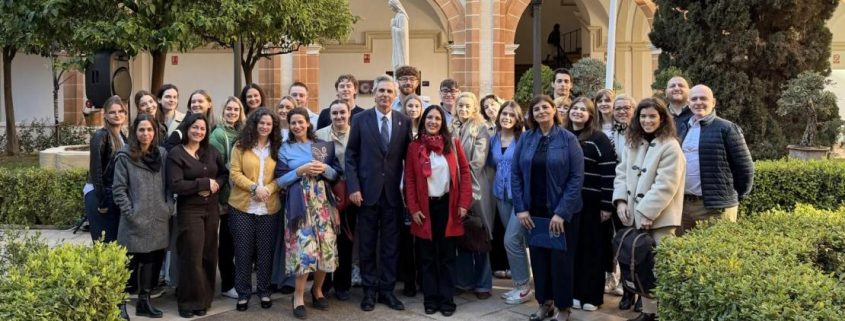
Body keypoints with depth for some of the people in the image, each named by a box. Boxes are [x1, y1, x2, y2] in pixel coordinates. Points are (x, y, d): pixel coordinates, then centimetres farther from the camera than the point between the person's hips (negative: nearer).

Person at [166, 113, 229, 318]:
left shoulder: (212, 152, 9)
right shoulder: (176, 154, -8)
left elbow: (225, 174, 12)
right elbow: (175, 185, -17)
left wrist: (215, 185, -9)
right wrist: (205, 183, -16)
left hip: (212, 209, 5)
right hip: (189, 211, -5)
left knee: (209, 256, 7)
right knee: (192, 257, -3)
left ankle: (204, 299, 18)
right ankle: (189, 301, 11)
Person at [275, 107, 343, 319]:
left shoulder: (322, 144, 10)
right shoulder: (285, 149, 6)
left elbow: (337, 173, 9)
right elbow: (280, 181, 1)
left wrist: (325, 169, -11)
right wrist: (301, 170, -12)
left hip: (323, 202, 3)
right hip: (300, 203, -2)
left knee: (326, 247, 0)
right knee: (304, 248, -11)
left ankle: (317, 289, 21)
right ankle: (299, 295, 4)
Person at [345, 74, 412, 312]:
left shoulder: (404, 121, 4)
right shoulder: (360, 119, 0)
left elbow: (408, 157, 5)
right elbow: (351, 156, -1)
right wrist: (353, 187, -9)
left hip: (394, 192, 1)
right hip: (368, 190, -1)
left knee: (390, 245, 8)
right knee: (367, 245, 7)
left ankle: (387, 290, 19)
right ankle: (369, 290, 19)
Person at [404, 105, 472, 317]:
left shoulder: (453, 144, 1)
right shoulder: (414, 147, 1)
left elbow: (464, 172, 0)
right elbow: (409, 179, 0)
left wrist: (464, 203, -7)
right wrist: (413, 208, -6)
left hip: (447, 205, 0)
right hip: (425, 207, 0)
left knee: (447, 255, 6)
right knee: (427, 256, 6)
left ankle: (447, 300, 13)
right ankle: (430, 299, 14)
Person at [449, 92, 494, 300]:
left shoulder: (480, 129, -3)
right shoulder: (452, 129, 10)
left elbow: (478, 161, -10)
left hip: (475, 187, -4)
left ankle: (482, 283, 11)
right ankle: (463, 280, 19)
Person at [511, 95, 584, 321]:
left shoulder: (568, 139, -7)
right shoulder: (525, 139, 2)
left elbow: (576, 177, -11)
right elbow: (516, 174, 2)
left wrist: (562, 212, -17)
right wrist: (520, 208, -7)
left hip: (562, 211, -3)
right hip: (534, 210, 3)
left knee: (561, 258, 5)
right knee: (538, 256, 11)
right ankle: (545, 302, 27)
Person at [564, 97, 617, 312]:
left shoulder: (598, 138, -6)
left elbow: (609, 173, -10)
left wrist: (607, 205, -14)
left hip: (592, 203, -5)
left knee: (592, 249, 4)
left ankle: (592, 296, 13)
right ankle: (575, 292, 21)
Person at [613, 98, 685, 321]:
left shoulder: (670, 146, -10)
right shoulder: (633, 144, 11)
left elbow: (665, 185, -17)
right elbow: (622, 173, 10)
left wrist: (648, 213, -19)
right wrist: (620, 200, -5)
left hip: (659, 217, -6)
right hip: (635, 215, 6)